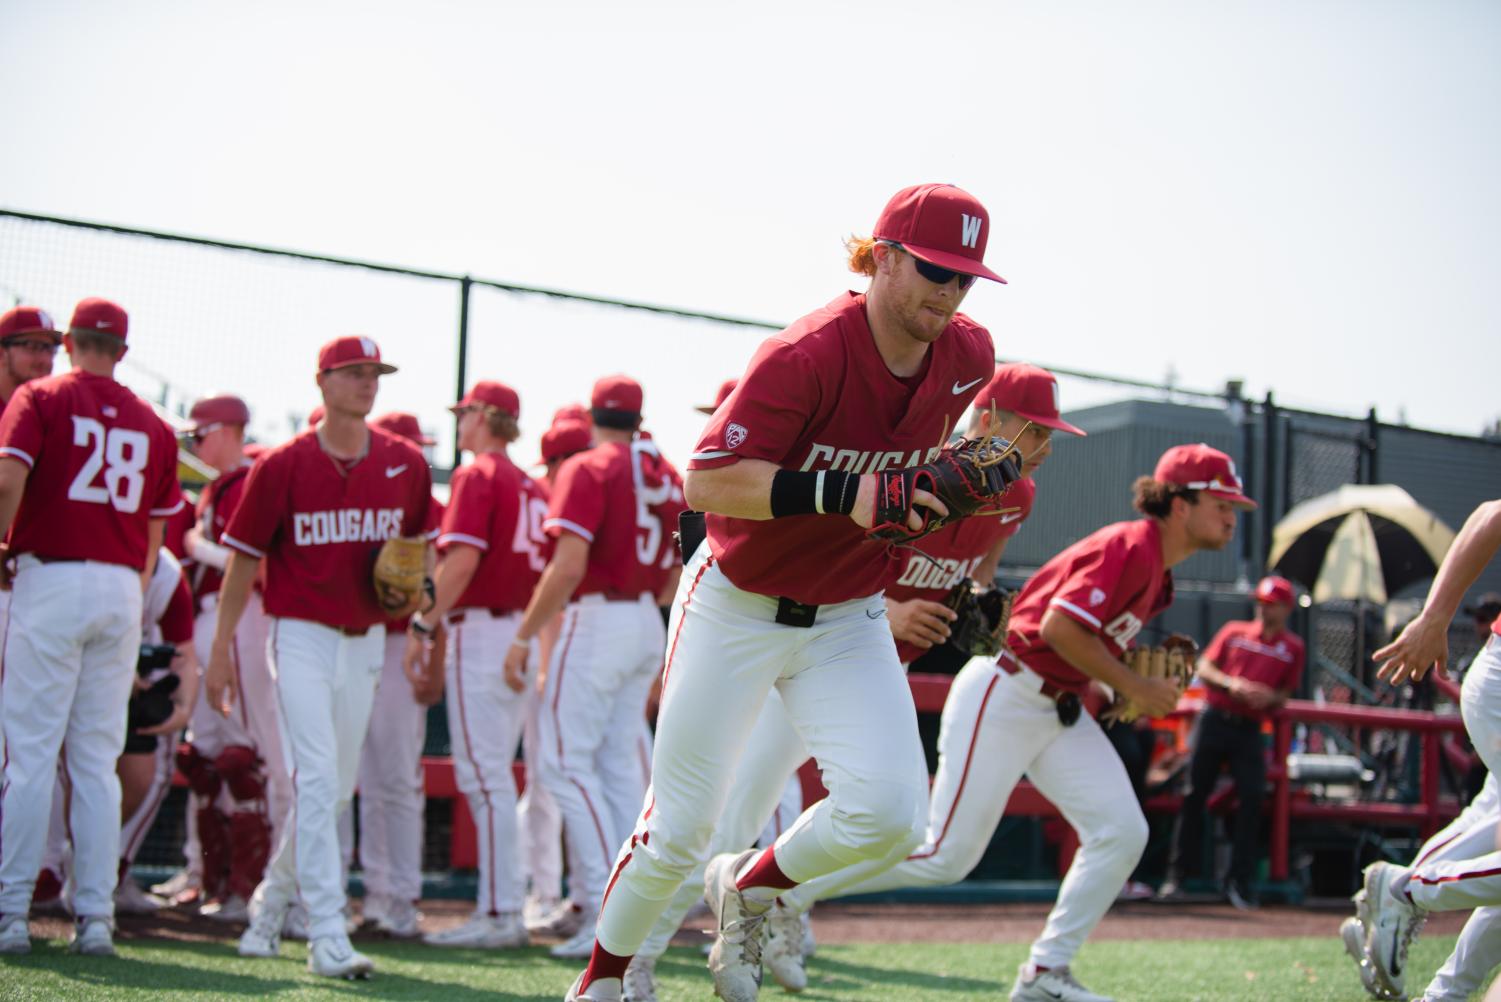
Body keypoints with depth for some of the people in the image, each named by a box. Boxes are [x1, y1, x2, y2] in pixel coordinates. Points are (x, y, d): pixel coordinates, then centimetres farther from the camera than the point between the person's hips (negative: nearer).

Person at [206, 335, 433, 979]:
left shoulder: (406, 464, 5)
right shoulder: (282, 465, -5)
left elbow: (419, 544, 20)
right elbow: (243, 559, -1)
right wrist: (221, 648, -3)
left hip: (367, 641, 5)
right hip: (302, 635, -4)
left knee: (336, 787, 11)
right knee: (317, 777, -14)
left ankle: (272, 898, 33)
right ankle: (327, 935, -16)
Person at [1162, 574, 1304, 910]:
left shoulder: (1293, 647, 9)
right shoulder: (1234, 631, 10)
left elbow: (1285, 693, 10)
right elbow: (1203, 669, 5)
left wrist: (1271, 698, -12)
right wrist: (1231, 683, -14)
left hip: (1249, 729, 0)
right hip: (1215, 718, 0)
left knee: (1252, 798, -11)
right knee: (1195, 794, -2)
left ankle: (1239, 879, -4)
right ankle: (1178, 872, 3)